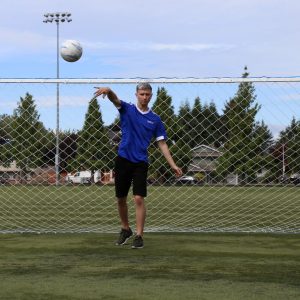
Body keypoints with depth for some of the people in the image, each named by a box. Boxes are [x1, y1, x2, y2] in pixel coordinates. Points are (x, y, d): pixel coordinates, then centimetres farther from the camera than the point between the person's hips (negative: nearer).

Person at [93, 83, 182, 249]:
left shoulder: (155, 119, 6)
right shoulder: (127, 109, 2)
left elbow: (162, 144, 9)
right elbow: (115, 99, -18)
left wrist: (173, 165, 1)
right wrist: (108, 90, -43)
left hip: (140, 163, -1)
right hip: (123, 160, 1)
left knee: (139, 199, -11)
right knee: (121, 199, 9)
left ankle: (139, 236, -5)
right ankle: (125, 229, 30)